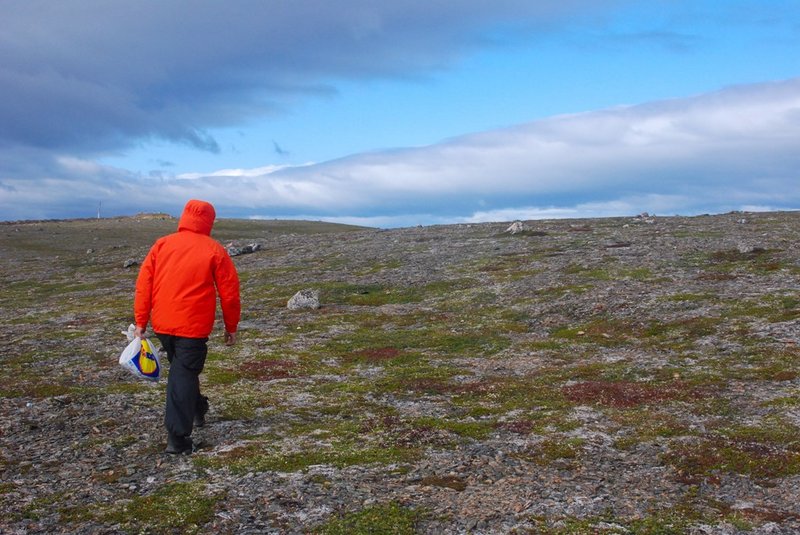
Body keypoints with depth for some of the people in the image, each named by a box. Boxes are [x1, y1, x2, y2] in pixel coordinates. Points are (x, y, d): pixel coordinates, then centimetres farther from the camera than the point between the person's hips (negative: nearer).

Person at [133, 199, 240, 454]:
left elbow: (143, 285, 2)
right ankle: (178, 437, -5)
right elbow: (229, 293, -3)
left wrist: (140, 322, 6)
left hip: (162, 325, 4)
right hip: (193, 326, -4)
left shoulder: (161, 245, 4)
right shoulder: (214, 250, -5)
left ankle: (197, 408, 42)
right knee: (184, 374, -1)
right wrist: (231, 327, 8)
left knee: (180, 368, 24)